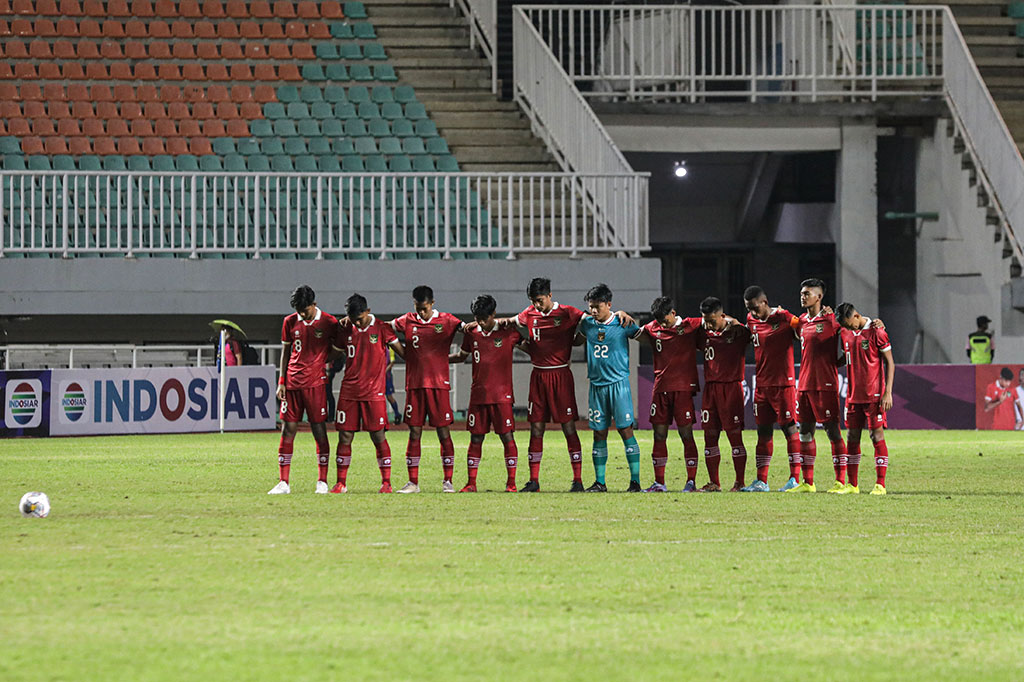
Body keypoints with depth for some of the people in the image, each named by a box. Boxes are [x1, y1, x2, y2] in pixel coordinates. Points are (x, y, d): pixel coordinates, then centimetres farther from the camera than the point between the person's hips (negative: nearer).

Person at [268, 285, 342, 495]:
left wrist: (325, 362, -1)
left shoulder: (328, 323, -3)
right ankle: (283, 482, 3)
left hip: (315, 383, -3)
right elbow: (285, 352, 14)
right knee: (288, 430, 0)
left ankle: (322, 481, 6)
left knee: (319, 430, -2)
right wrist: (282, 382, 9)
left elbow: (337, 348, 10)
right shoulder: (290, 322, 7)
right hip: (292, 382, 3)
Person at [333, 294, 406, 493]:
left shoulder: (382, 328, -4)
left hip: (374, 392, -3)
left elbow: (402, 352, 4)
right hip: (349, 391, 3)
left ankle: (386, 482, 3)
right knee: (345, 436, 1)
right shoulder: (346, 329, 7)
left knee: (378, 436, -4)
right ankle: (341, 483, 8)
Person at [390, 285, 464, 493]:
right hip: (414, 384, 2)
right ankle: (413, 482, 6)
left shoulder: (446, 321, 1)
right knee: (414, 433, 2)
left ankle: (448, 481, 4)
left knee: (443, 432, -2)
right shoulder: (408, 321, 8)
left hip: (438, 384, -2)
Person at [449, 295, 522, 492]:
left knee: (507, 436, -5)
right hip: (478, 394, 3)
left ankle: (511, 482, 0)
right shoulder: (471, 333, 8)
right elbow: (462, 355, 23)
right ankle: (471, 482, 8)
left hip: (501, 394, -3)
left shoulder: (508, 333, -2)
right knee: (476, 438, 4)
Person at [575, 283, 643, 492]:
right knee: (599, 433, 5)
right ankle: (599, 482, 11)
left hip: (618, 383, -4)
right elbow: (579, 337, 28)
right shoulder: (587, 324, 7)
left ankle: (635, 480, -5)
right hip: (597, 385, 4)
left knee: (625, 429, -8)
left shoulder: (622, 324, -5)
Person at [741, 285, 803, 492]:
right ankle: (761, 481, 11)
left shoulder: (784, 318, -9)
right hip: (761, 384, 6)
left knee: (789, 428, -5)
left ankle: (795, 479, -4)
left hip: (783, 383, -6)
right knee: (763, 431, 8)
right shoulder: (751, 320, 9)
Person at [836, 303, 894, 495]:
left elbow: (890, 363, -7)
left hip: (874, 396, -6)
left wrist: (888, 392, -12)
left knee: (877, 436, -6)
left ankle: (880, 484, -4)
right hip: (853, 396, 6)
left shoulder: (876, 332, -8)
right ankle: (852, 485, 12)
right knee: (852, 437, 6)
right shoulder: (845, 334, 10)